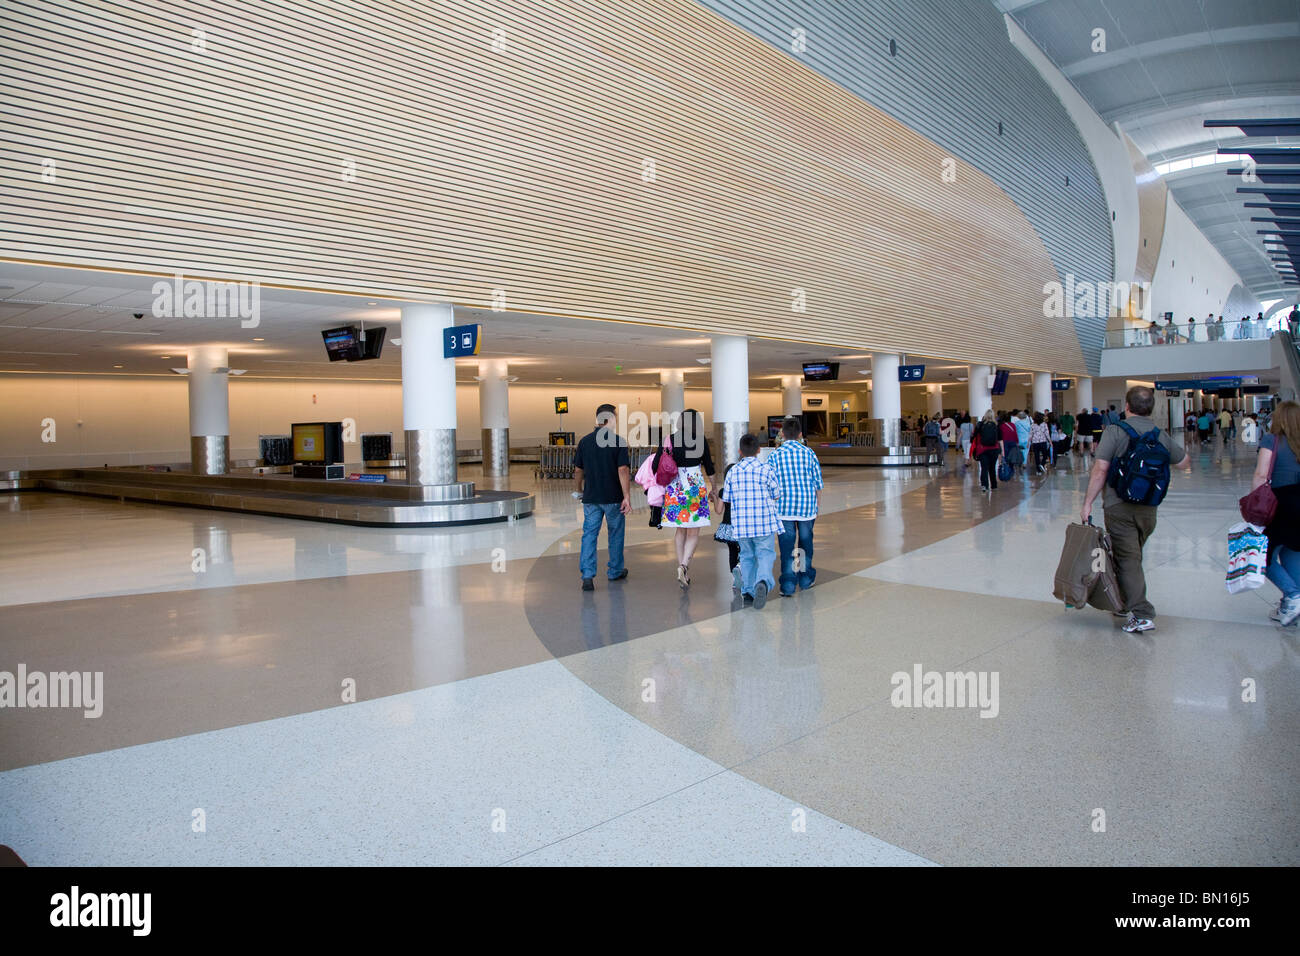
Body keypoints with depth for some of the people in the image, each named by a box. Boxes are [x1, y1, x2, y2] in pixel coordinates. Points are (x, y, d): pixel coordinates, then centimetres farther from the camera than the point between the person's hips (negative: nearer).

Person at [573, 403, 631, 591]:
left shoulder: (585, 441, 3)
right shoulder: (618, 441, -10)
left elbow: (578, 470, 9)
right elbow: (623, 470, -16)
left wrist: (580, 490, 25)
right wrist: (627, 497, -14)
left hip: (591, 498, 3)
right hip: (613, 498, -3)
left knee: (589, 534, 3)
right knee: (615, 534, 14)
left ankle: (587, 575, -9)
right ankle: (615, 571, 26)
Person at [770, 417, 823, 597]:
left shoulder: (775, 456, -4)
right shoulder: (809, 453, -2)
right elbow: (818, 483, 2)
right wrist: (818, 505, 14)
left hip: (784, 508, -1)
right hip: (807, 506, 1)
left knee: (786, 545, 3)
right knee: (806, 541, 17)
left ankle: (788, 585, 1)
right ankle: (806, 578, 29)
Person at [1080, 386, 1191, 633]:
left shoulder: (1115, 432, -9)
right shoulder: (1161, 436, 5)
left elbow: (1100, 470, -15)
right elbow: (1185, 464, 19)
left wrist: (1088, 503, -10)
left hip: (1119, 506, -5)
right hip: (1148, 508, 5)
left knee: (1127, 559, -3)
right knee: (1133, 555, 20)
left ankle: (1142, 614, -9)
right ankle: (1127, 603, 33)